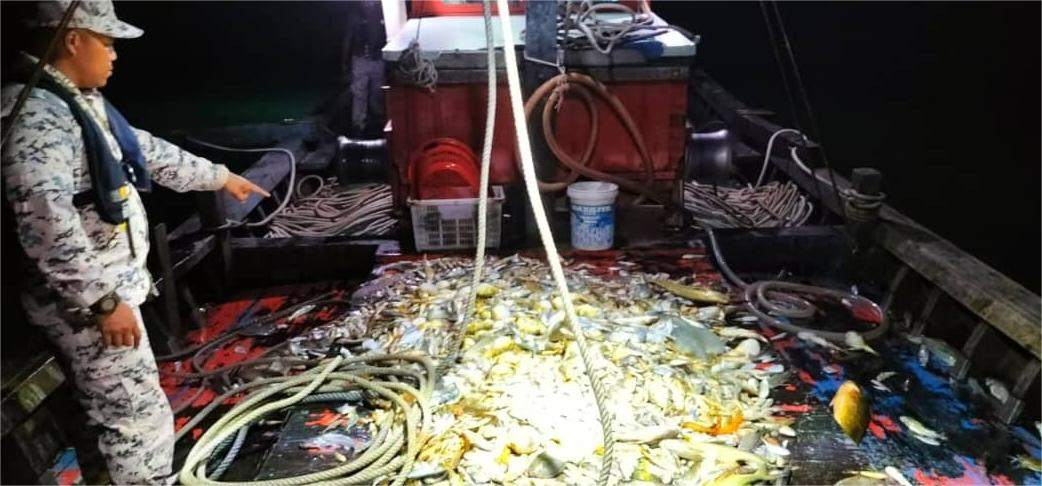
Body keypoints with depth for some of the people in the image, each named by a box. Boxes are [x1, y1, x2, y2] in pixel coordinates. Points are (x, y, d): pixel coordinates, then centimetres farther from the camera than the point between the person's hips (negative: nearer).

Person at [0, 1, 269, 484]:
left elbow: (147, 150, 21)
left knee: (128, 413, 22)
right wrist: (104, 300, -25)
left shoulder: (80, 100, 10)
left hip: (109, 283, 10)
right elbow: (46, 226, -29)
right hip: (84, 300, -10)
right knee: (140, 417, -1)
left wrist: (220, 176, 27)